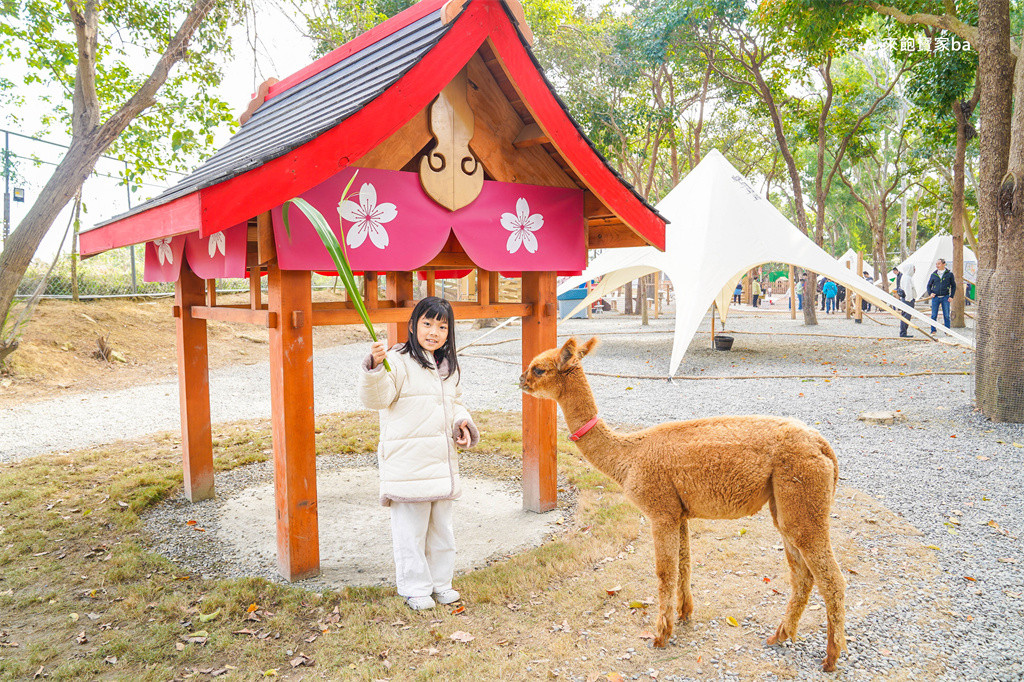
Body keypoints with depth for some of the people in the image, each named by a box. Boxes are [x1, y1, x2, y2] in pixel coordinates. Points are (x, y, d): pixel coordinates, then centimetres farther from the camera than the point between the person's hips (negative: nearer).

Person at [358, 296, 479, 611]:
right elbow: (376, 397, -19)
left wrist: (462, 422, 4)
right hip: (408, 463, -7)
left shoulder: (449, 366, 12)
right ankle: (415, 587, 18)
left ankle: (441, 582, 32)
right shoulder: (399, 361, -10)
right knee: (411, 528, 2)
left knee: (441, 525, 17)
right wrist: (375, 367, -36)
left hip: (443, 460, 7)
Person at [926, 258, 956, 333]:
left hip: (945, 298, -1)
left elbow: (953, 286, 9)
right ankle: (933, 331, 10)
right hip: (935, 297, 1)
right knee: (934, 316, 1)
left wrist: (951, 296, 0)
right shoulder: (933, 275, 6)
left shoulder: (949, 274, 2)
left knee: (946, 316, 1)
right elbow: (929, 285, 15)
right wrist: (930, 293, -3)